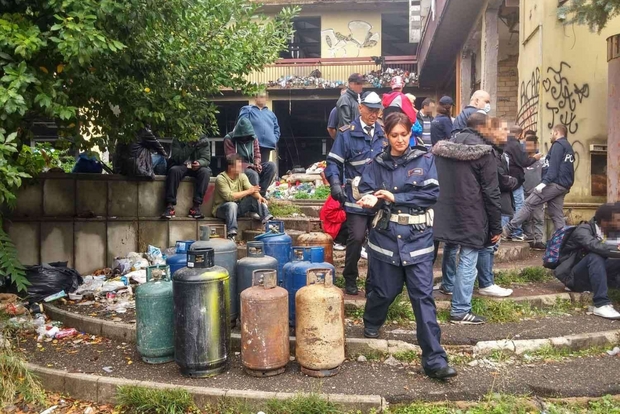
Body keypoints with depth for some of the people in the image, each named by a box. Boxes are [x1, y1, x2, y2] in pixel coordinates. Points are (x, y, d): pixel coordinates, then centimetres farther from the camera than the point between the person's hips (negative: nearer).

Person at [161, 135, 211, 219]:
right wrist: (190, 145, -28)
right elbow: (177, 158, -18)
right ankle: (170, 207, -33)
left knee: (205, 172, -32)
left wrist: (199, 163, -35)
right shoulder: (177, 140, -8)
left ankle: (195, 207, -31)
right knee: (173, 170, -34)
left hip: (197, 167, 1)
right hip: (181, 166, -1)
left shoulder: (204, 140, -4)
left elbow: (206, 159, -11)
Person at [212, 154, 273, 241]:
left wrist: (259, 197, -34)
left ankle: (268, 223, -26)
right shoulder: (221, 178, -18)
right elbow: (229, 196, -29)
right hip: (222, 208, -6)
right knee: (232, 205, -38)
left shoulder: (242, 176, 1)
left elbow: (251, 189, -12)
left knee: (256, 199, -14)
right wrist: (248, 191, -25)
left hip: (238, 207, 6)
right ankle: (232, 235, -47)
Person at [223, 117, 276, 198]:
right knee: (253, 174, -37)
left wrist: (257, 164, -18)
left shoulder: (253, 138, 5)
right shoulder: (229, 139, -10)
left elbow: (257, 156, 9)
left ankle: (261, 192, -15)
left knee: (271, 165, -18)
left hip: (252, 167, 6)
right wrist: (251, 165, -23)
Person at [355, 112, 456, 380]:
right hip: (386, 235, 1)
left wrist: (395, 197, -12)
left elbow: (432, 193, -8)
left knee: (423, 296, -4)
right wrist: (371, 200, -28)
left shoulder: (425, 160, 2)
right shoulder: (377, 164, 5)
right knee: (384, 290, 13)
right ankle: (372, 323, 47)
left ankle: (434, 360, 1)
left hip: (418, 237, -1)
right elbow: (365, 191, -4)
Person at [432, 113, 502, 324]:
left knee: (450, 252, 23)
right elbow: (491, 192, -9)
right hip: (471, 216, -7)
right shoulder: (484, 152, -7)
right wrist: (496, 227, -4)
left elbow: (436, 182, 14)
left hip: (445, 213, 7)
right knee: (468, 260, -3)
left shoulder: (443, 148, 11)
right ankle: (460, 310, 0)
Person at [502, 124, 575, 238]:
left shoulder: (558, 144, -4)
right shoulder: (569, 147, 26)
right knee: (557, 215, 8)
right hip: (564, 185, 9)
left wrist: (544, 182, -24)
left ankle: (508, 229, -14)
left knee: (529, 203, -11)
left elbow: (554, 166, -17)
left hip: (555, 183, -9)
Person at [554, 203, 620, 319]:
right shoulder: (584, 230, -16)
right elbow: (595, 246, -36)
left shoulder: (607, 232, 9)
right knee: (594, 257, -34)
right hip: (574, 277, -7)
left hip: (591, 276, 7)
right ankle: (601, 304, -36)